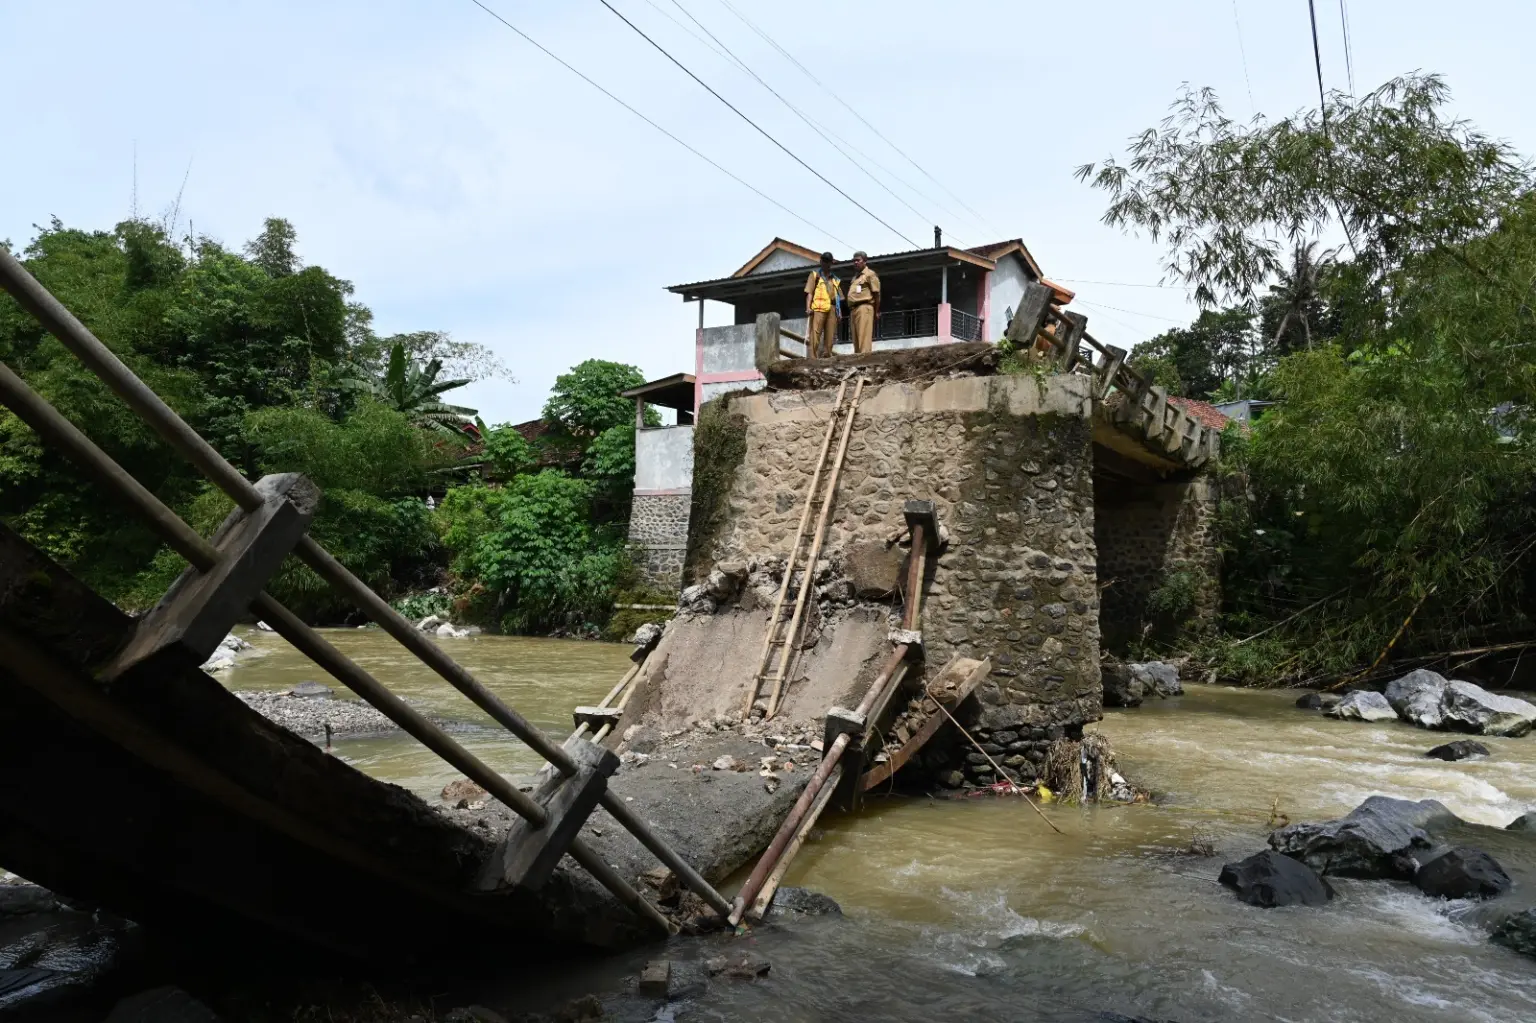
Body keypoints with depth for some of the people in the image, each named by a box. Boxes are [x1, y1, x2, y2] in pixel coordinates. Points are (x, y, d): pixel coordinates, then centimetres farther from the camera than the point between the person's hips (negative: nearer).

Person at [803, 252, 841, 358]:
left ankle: (827, 357, 2)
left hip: (832, 309, 4)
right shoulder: (815, 275, 14)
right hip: (818, 308, -4)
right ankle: (813, 358, -18)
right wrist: (808, 307, -10)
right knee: (815, 334, -14)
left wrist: (839, 312, 7)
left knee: (830, 336, 0)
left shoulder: (835, 280, 24)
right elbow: (809, 292, 4)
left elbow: (838, 297, 20)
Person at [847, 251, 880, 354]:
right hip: (853, 309, 9)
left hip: (864, 307, -8)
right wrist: (851, 312, 15)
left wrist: (876, 311, -8)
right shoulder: (855, 277, 26)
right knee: (856, 337, 5)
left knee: (864, 335, -16)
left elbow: (876, 293, -4)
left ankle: (865, 354, -22)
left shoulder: (870, 274, 2)